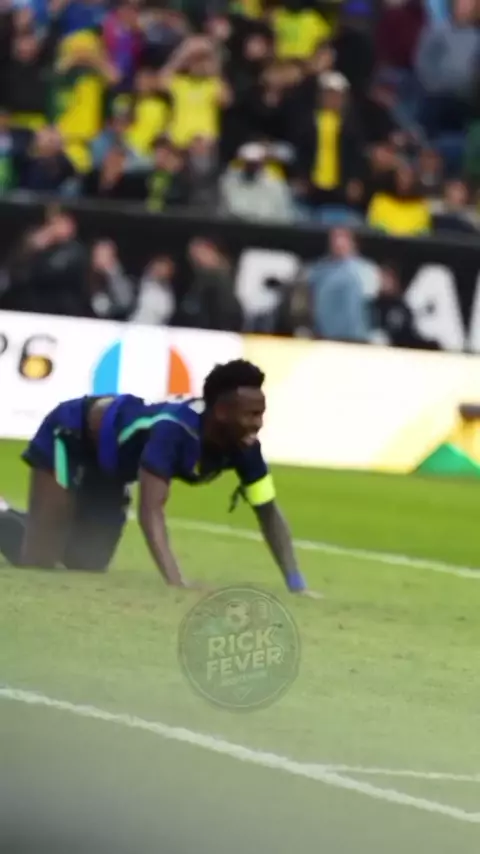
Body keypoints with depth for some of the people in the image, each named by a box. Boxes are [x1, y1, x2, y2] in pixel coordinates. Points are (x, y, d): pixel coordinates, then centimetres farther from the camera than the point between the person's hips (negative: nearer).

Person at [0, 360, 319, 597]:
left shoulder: (242, 445, -22)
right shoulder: (174, 430, -44)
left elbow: (269, 512, -14)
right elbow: (151, 509, -51)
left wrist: (297, 585, -23)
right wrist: (175, 581, -62)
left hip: (110, 464, 8)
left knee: (87, 565, 13)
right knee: (37, 562, -14)